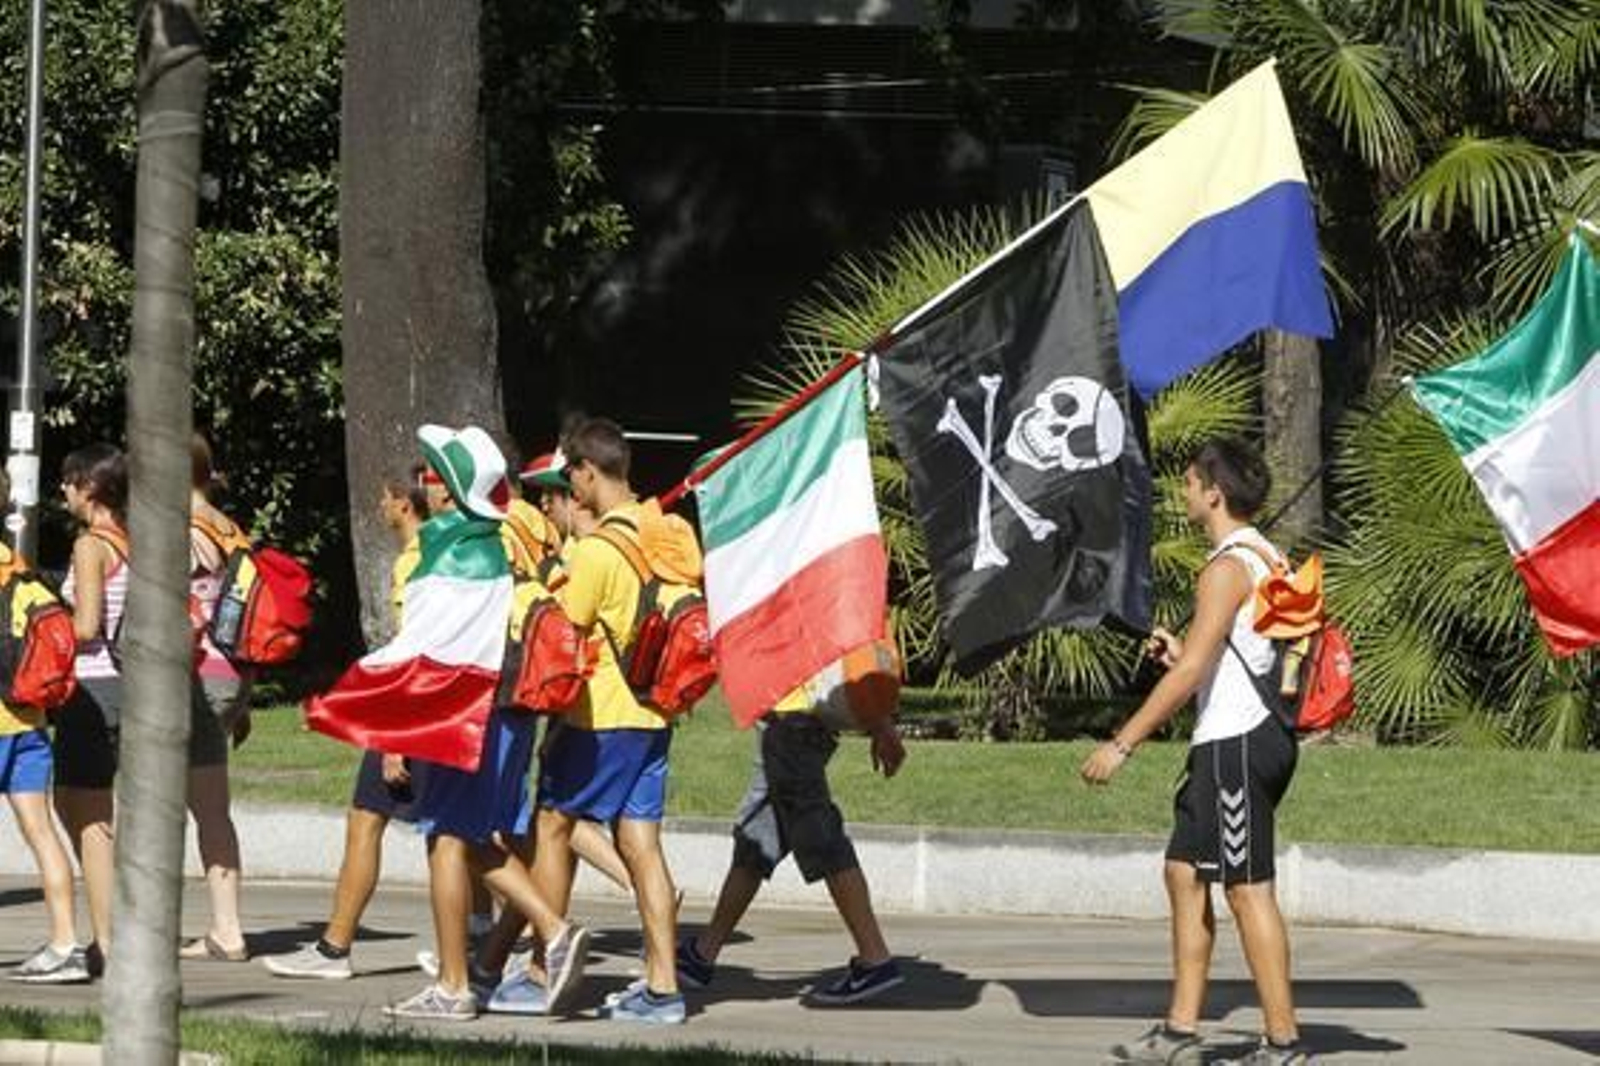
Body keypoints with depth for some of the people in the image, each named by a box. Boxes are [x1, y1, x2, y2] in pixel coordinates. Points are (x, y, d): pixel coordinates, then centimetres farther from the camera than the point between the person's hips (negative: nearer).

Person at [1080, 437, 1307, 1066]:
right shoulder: (1267, 560, 16)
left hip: (1236, 744, -10)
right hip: (1245, 738, 10)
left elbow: (1191, 673, -19)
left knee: (1247, 888, -7)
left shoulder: (1228, 568, -14)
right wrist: (1183, 655, 18)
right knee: (1185, 872, 13)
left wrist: (1122, 744, -17)